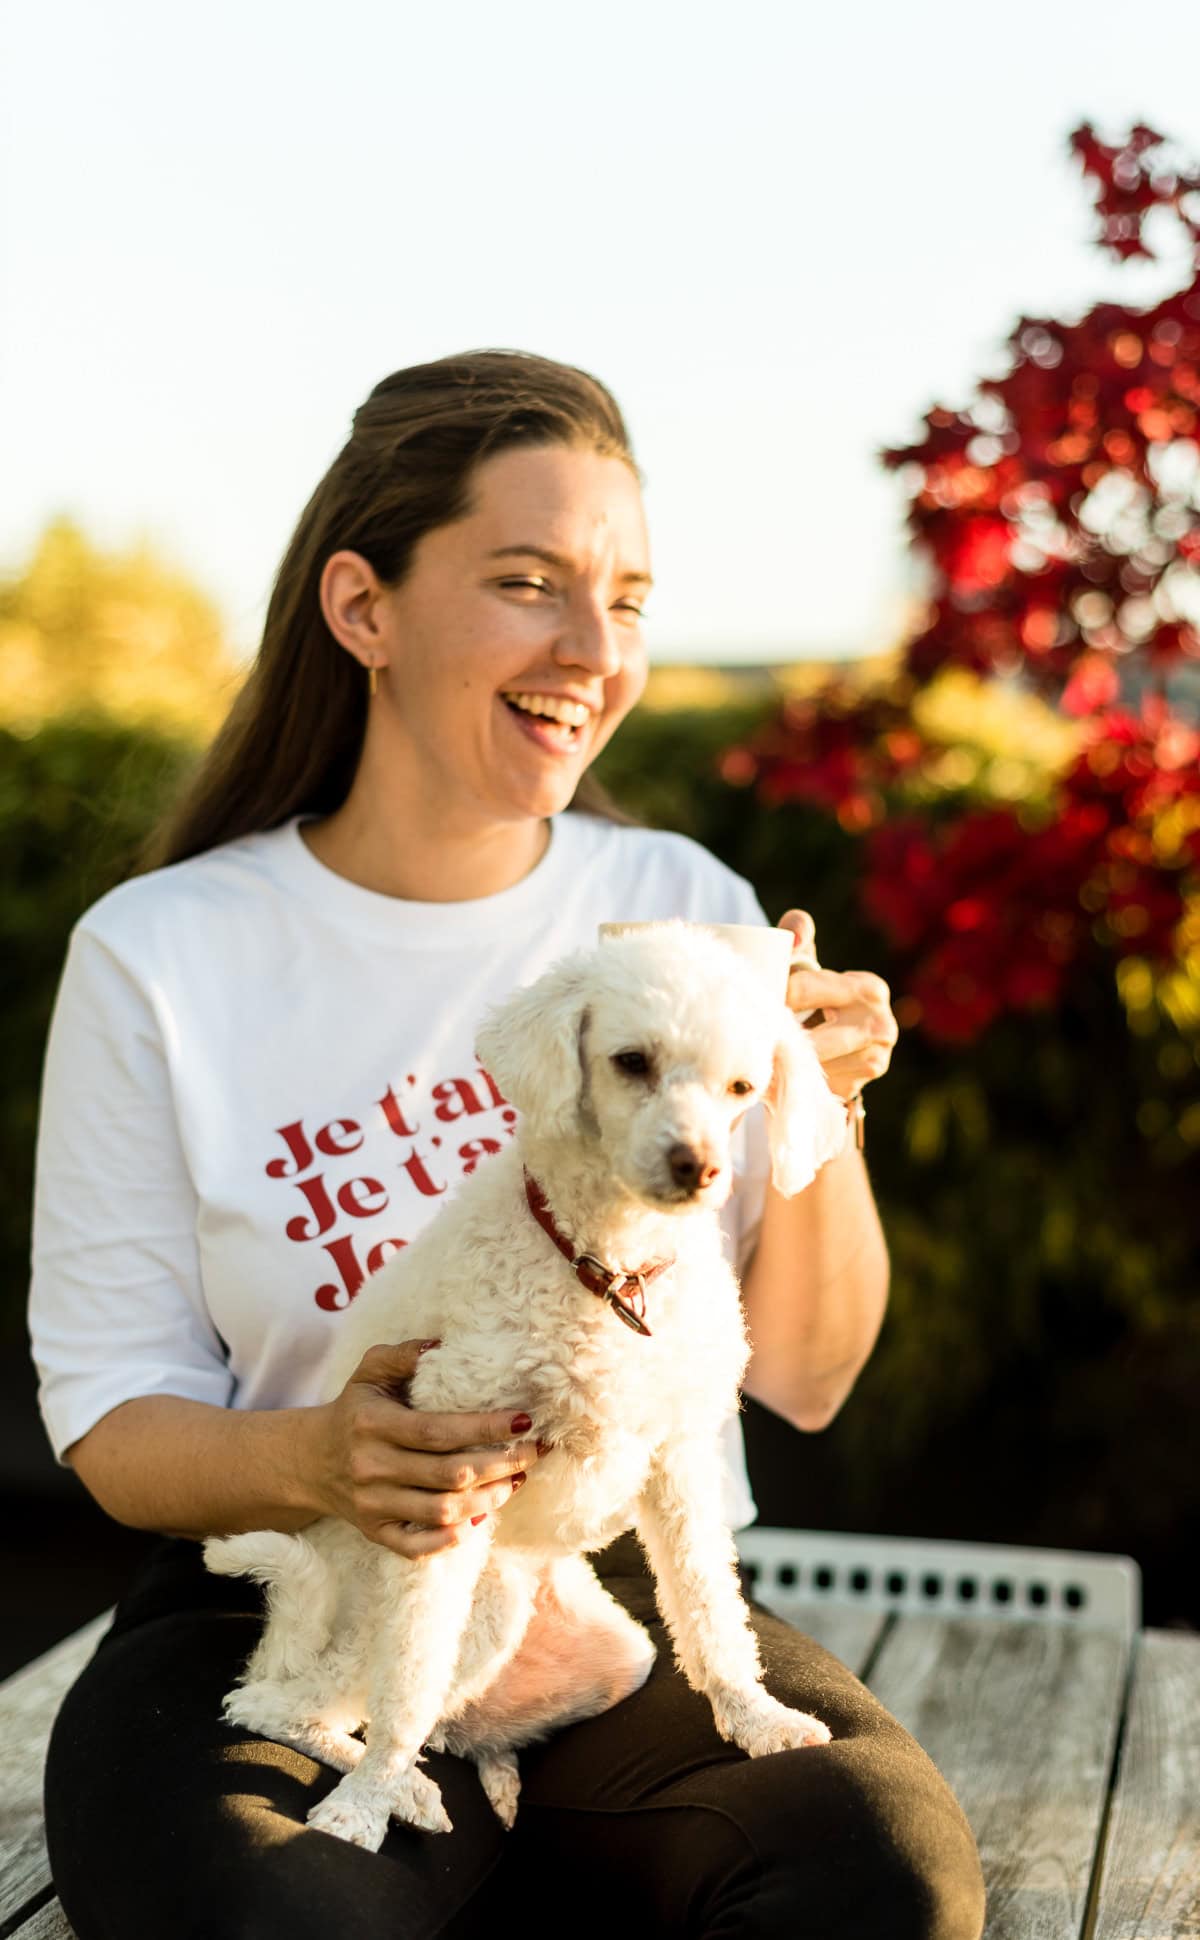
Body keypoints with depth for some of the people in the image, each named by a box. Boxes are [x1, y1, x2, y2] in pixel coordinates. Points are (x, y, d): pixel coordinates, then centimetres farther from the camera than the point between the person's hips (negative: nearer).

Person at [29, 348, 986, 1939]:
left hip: (634, 1592, 3)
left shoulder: (687, 909, 4)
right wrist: (313, 1463, -23)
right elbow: (111, 1418, -1)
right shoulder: (159, 956, -3)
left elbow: (803, 1381, 8)